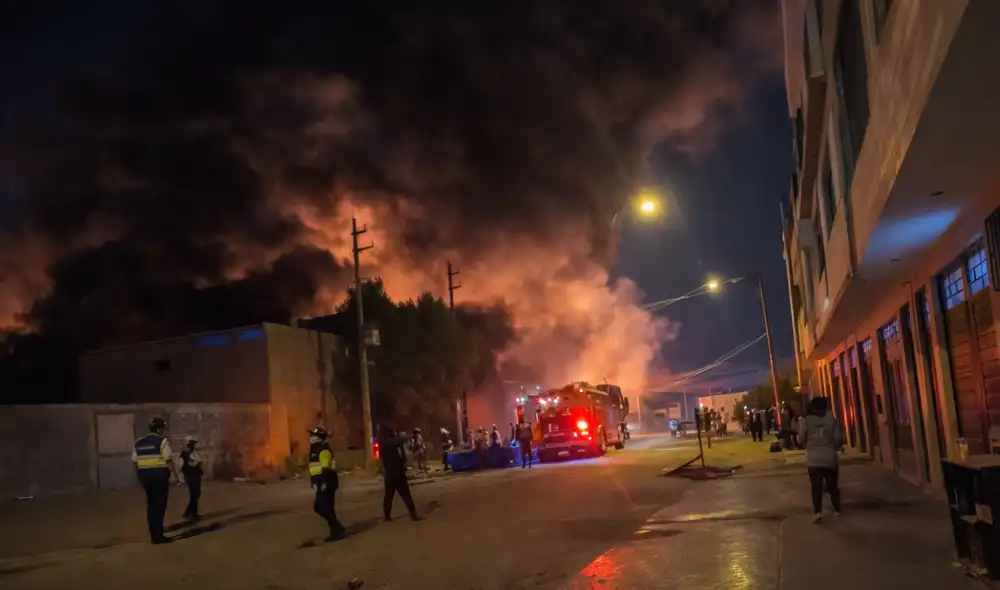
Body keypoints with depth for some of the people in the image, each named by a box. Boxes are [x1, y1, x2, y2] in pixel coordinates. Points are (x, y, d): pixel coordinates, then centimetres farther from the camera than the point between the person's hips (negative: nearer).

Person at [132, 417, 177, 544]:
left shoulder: (138, 442, 13)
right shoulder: (162, 441, -7)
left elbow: (135, 462, 14)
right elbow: (168, 460, -13)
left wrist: (140, 475, 23)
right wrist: (174, 474, -7)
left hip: (145, 474, 6)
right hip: (160, 473, -6)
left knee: (151, 504, 15)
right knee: (159, 504, -1)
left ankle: (154, 534, 20)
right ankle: (157, 535, -1)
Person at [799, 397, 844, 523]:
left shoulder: (807, 421, -4)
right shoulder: (831, 419, -1)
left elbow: (801, 439, -2)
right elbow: (839, 438, -2)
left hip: (813, 459, -1)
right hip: (830, 458, 1)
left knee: (816, 486, -2)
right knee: (832, 485, 16)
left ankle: (817, 511, -14)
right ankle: (837, 509, 28)